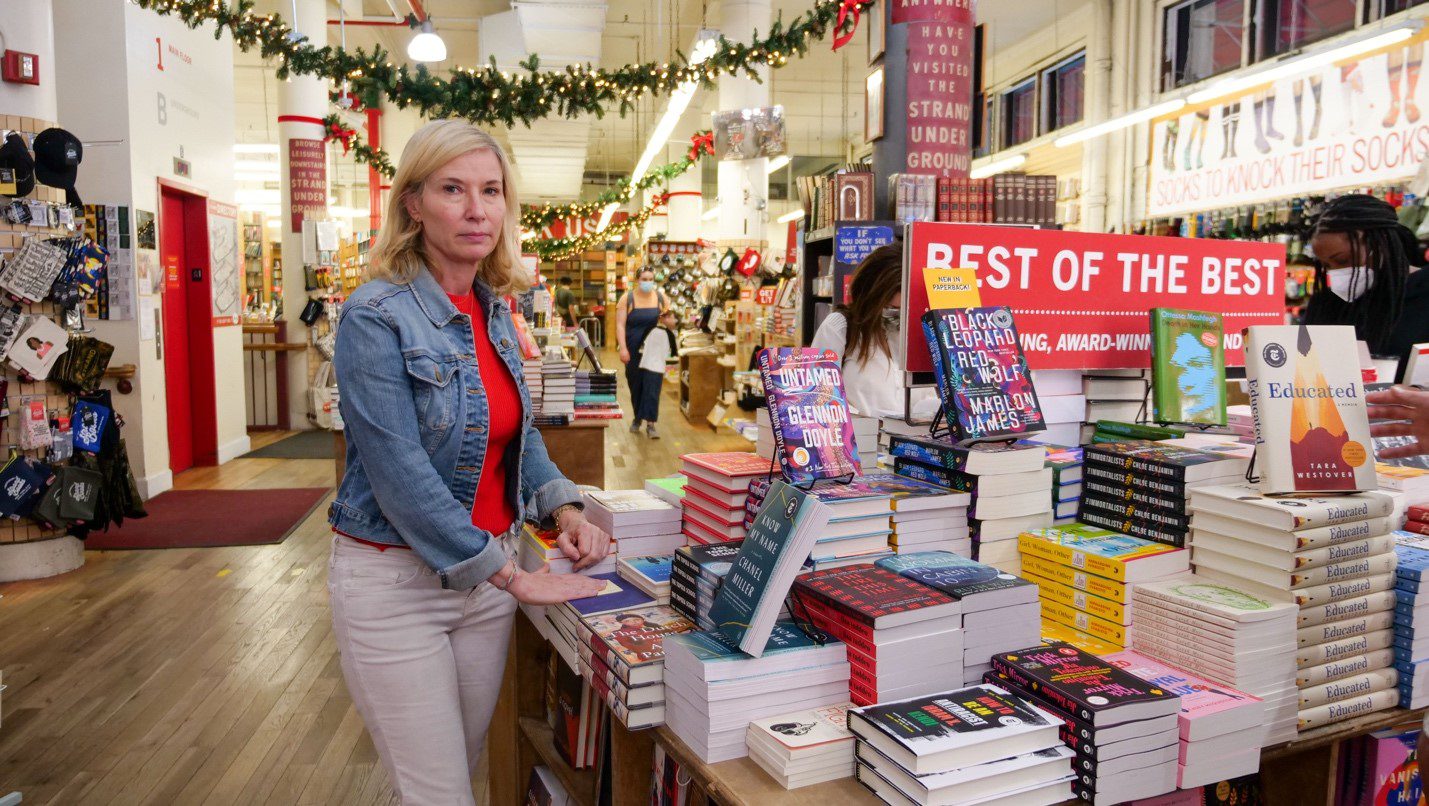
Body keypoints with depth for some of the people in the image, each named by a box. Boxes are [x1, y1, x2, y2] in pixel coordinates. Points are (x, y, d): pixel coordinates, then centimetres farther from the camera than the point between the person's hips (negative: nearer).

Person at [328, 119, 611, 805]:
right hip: (395, 584, -6)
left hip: (488, 572, 7)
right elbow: (401, 475, -22)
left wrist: (562, 508, -4)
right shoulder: (376, 317, -17)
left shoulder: (494, 310, 4)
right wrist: (511, 577, -20)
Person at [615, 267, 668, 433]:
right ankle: (637, 418, 22)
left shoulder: (661, 297, 4)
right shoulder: (627, 298, -2)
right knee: (635, 385, 7)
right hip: (634, 351, -1)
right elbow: (620, 325, -6)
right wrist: (623, 348, -14)